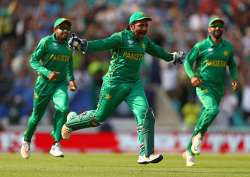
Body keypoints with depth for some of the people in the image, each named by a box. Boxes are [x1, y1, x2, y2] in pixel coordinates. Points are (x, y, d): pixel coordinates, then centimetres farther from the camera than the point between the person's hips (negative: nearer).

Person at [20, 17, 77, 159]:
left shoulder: (69, 45, 6)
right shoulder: (46, 42, -10)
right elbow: (33, 60, -12)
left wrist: (71, 79, 7)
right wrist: (47, 73, -25)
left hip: (61, 84, 3)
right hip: (44, 83, -3)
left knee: (63, 108, -23)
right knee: (37, 115, 7)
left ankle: (56, 145, -16)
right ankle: (26, 141, 36)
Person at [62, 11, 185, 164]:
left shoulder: (145, 41, 7)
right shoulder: (120, 38, -14)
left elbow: (156, 50, 28)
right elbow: (101, 44, -28)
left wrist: (172, 57, 40)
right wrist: (84, 45, -46)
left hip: (135, 85, 5)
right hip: (115, 83, -5)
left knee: (145, 115, -14)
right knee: (100, 116, 7)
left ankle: (145, 154, -14)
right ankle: (72, 121, 37)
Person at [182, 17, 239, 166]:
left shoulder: (228, 47, 9)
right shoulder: (201, 46, -3)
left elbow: (232, 64, 21)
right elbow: (187, 61, 0)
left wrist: (235, 77, 3)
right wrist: (193, 76, -18)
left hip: (219, 89, 4)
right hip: (203, 85, -4)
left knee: (203, 121, 7)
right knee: (213, 109, -32)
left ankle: (189, 151, 18)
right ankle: (199, 136, -11)